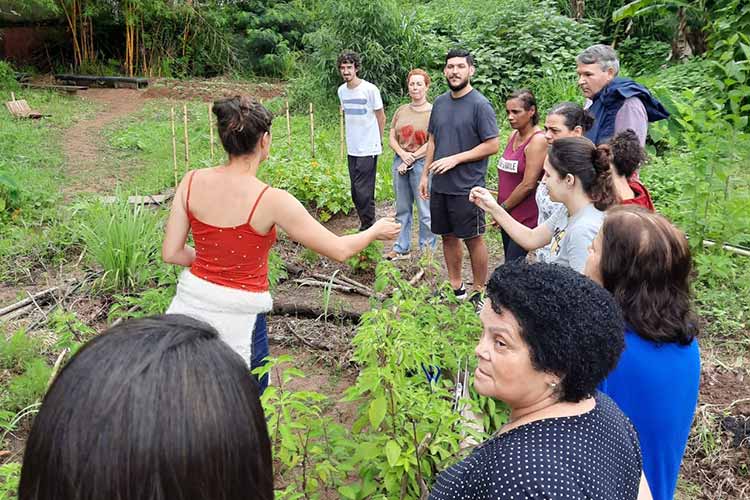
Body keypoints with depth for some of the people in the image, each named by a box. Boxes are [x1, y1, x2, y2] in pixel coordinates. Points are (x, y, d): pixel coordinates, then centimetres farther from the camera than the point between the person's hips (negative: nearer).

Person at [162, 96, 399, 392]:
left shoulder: (192, 182, -8)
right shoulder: (271, 201, -20)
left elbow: (171, 253, -3)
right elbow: (340, 250, -13)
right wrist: (376, 231, 6)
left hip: (190, 303, 4)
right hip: (238, 319, -4)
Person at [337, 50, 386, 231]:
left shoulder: (370, 89, -10)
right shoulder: (341, 90, 7)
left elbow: (381, 118, -2)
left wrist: (378, 140, 5)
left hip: (368, 148, -6)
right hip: (352, 148, 6)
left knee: (364, 191, -7)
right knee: (356, 192, 11)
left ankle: (368, 228, 5)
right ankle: (366, 226, 24)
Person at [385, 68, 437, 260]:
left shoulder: (433, 112, -5)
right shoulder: (401, 111, 11)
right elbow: (392, 138, 10)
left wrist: (412, 158, -10)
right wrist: (403, 154, -8)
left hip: (422, 163, -5)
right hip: (400, 161, 5)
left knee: (425, 211, -1)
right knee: (402, 209, 12)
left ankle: (427, 250, 10)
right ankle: (401, 248, 22)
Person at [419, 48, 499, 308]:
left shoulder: (480, 105, -11)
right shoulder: (440, 102, 9)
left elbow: (492, 145, -13)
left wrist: (455, 159, -16)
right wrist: (425, 174, 11)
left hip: (467, 187, -6)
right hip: (439, 186, 7)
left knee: (473, 239, 4)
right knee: (448, 236, 15)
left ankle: (479, 292, 18)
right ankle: (455, 287, 30)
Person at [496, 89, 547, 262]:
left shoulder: (538, 140, -15)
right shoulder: (513, 136, 9)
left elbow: (528, 184, -18)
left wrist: (503, 208, -8)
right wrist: (499, 208, 7)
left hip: (526, 217, -8)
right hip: (507, 215, 8)